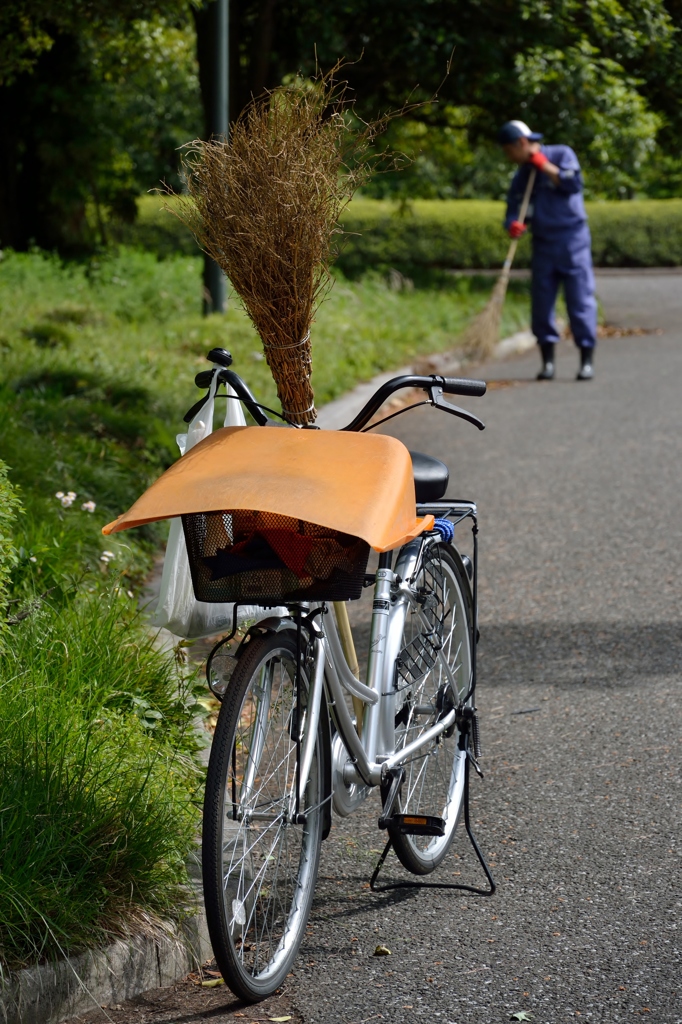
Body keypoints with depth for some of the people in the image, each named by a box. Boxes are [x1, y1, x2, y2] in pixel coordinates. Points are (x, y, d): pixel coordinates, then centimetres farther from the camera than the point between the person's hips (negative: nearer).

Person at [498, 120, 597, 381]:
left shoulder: (561, 155, -3)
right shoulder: (521, 176, 11)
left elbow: (573, 184, -17)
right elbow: (514, 209, 6)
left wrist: (545, 166, -14)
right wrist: (514, 224, -16)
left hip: (572, 238, -5)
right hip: (543, 242, 5)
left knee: (580, 296, -6)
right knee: (541, 300, 2)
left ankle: (587, 360, -3)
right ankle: (548, 361, 10)